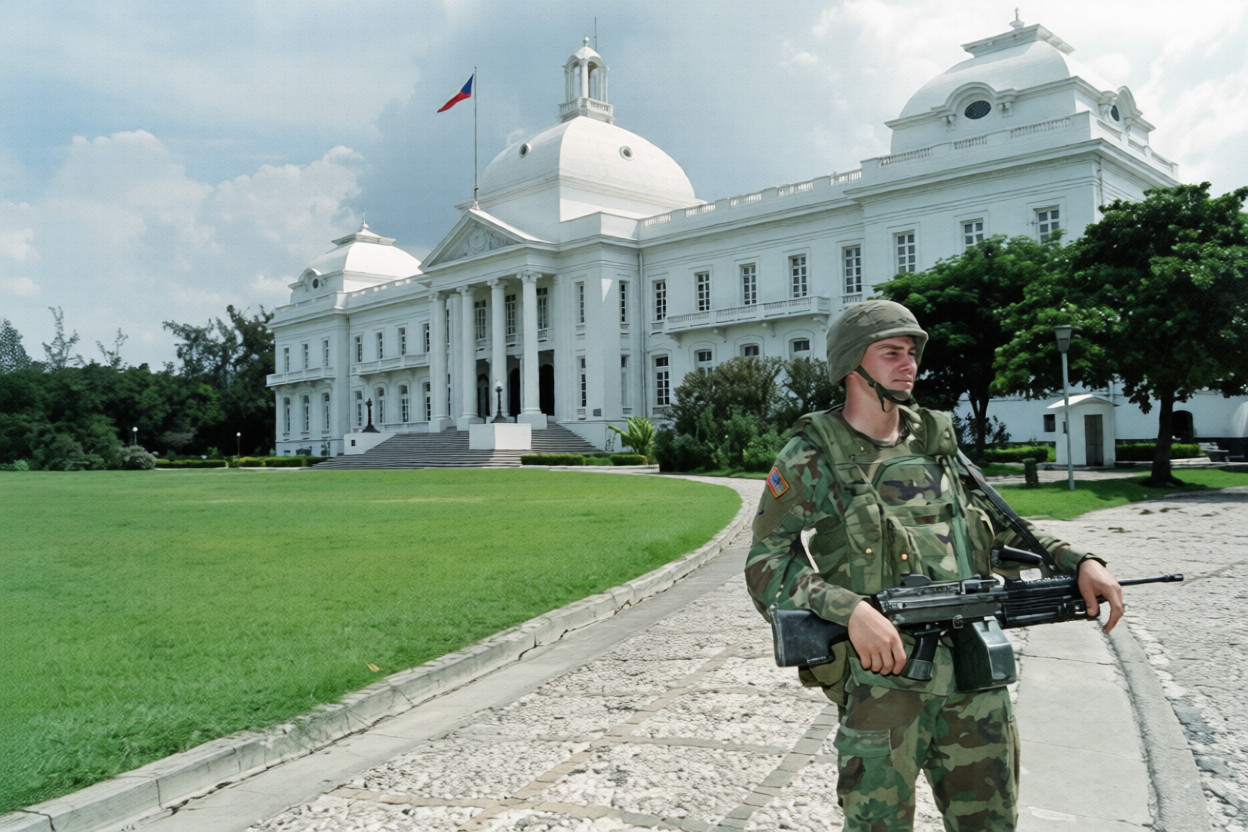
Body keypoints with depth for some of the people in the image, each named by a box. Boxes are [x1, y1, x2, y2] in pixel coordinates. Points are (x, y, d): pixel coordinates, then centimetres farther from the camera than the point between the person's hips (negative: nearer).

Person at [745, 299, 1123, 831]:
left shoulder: (938, 443, 14)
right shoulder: (810, 460, -4)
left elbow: (999, 525, 22)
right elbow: (766, 566, -10)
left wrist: (1077, 561, 7)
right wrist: (850, 609, -25)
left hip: (976, 674, 5)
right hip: (882, 675, -5)